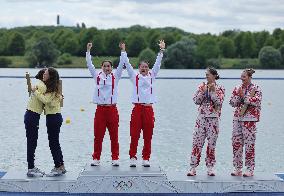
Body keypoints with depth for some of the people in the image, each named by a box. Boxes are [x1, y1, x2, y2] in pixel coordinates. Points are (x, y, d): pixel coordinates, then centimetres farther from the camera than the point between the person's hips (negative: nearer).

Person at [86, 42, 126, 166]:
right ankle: (96, 158, 10)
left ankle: (115, 158, 9)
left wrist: (123, 51, -5)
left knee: (114, 136, 3)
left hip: (112, 109, 0)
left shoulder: (115, 76, 6)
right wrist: (88, 51, -4)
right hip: (100, 109, 1)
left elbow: (121, 64, 0)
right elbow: (89, 64, 3)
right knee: (98, 136, 2)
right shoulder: (97, 76, 8)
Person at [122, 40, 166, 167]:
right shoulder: (134, 76, 9)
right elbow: (127, 64, 5)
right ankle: (132, 157, 4)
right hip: (137, 108, -1)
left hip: (149, 108, 2)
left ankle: (146, 158, 10)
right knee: (134, 135, -4)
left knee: (148, 136, 3)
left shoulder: (152, 76, 13)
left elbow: (158, 63, 8)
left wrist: (161, 50, 2)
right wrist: (123, 51, 2)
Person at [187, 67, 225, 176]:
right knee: (197, 142, -3)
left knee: (211, 143, 2)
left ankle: (210, 167, 12)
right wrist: (203, 91, -11)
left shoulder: (220, 89, 3)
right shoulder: (201, 87, 9)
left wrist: (213, 91, -16)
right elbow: (196, 101, 1)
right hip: (201, 117, 2)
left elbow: (219, 102, -10)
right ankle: (193, 167, 0)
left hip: (213, 118, -2)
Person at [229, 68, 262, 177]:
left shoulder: (256, 89, 0)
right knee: (236, 143, 3)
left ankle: (250, 169, 2)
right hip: (237, 118, 5)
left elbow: (256, 101, -15)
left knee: (249, 144, -5)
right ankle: (237, 168, 12)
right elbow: (232, 103, 9)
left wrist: (243, 96, -12)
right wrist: (239, 96, -7)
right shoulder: (237, 88, 14)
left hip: (249, 119, -5)